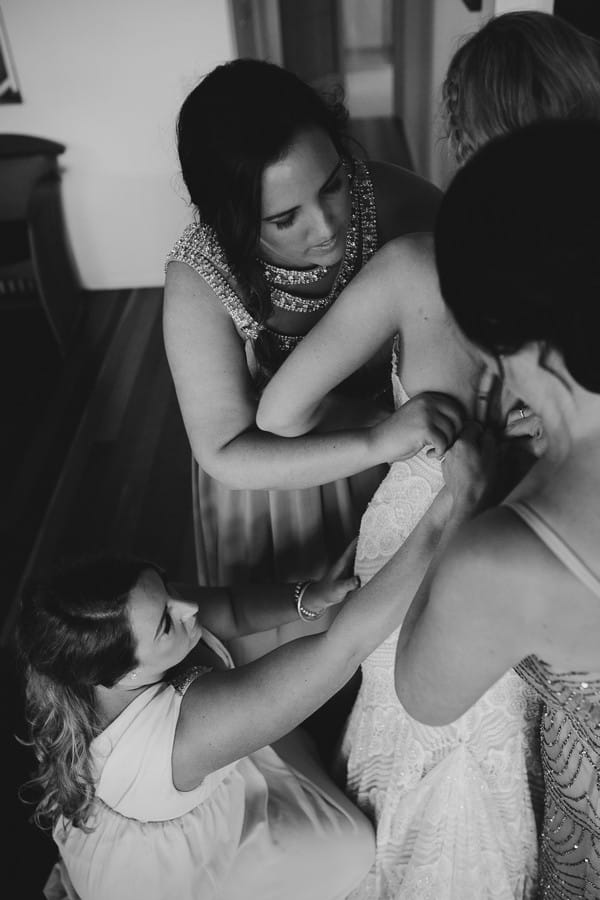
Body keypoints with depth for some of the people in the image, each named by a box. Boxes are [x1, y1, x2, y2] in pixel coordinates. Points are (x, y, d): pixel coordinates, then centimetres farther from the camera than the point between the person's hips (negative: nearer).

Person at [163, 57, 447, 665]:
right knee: (295, 633, 22)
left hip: (388, 450, 3)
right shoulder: (199, 280, -31)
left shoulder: (386, 198, -26)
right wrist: (377, 441, -42)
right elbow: (226, 454, -30)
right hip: (273, 473, -2)